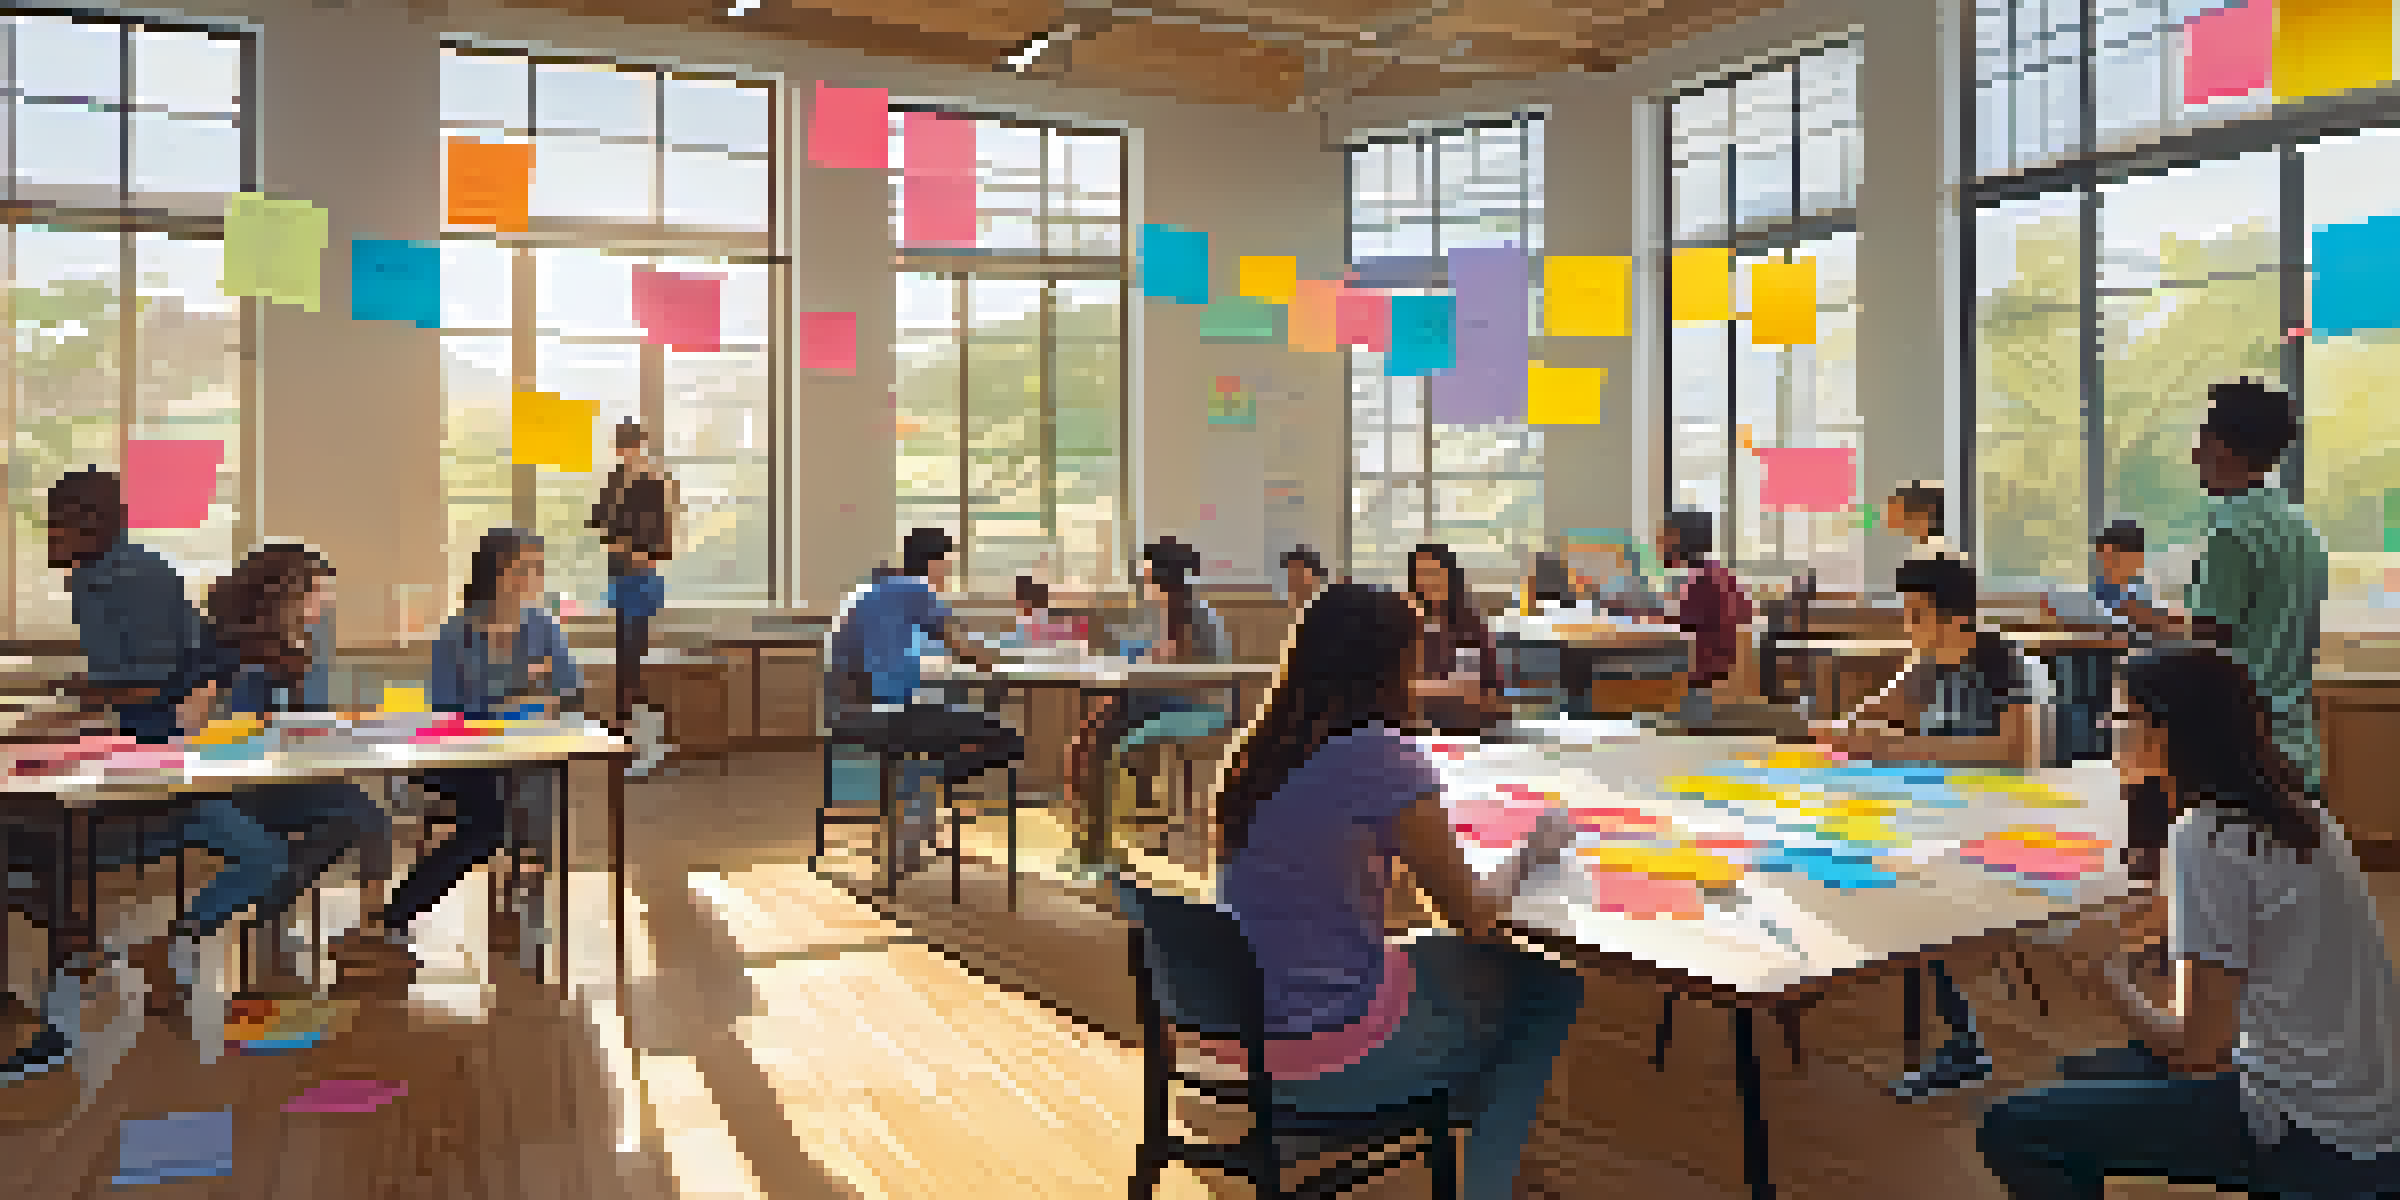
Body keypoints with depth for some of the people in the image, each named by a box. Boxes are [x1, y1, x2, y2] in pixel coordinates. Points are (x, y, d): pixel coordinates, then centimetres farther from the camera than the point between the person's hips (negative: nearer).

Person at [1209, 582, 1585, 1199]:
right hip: (1333, 1062, -7)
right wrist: (1531, 853, 6)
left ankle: (1479, 1136, 41)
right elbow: (1472, 914, -11)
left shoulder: (1263, 746, 0)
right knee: (1552, 986, 13)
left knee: (1487, 963, 27)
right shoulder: (1380, 755, -22)